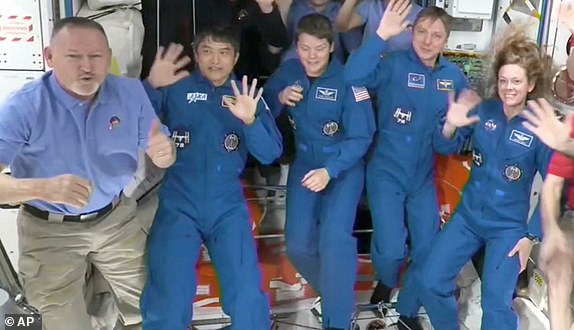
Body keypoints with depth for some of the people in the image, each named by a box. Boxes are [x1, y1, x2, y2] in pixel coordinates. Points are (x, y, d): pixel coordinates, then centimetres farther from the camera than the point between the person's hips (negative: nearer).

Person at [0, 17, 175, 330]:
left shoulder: (131, 93, -9)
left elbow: (161, 154, -2)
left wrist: (164, 152, -27)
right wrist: (44, 188, -44)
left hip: (117, 219, 4)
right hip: (50, 231, -3)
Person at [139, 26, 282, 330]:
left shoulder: (246, 94, 5)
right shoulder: (175, 88, 1)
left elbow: (270, 154, -4)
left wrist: (249, 120, -22)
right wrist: (151, 86, -25)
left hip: (228, 208, 1)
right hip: (179, 207, -1)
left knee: (248, 298, -2)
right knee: (167, 302, -3)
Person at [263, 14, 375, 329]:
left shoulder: (348, 80, -17)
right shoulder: (287, 72, -3)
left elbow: (360, 138, -18)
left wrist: (329, 171, -32)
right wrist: (280, 99, -17)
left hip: (344, 165, -4)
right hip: (304, 162, 4)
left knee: (334, 237, -25)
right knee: (297, 245, -3)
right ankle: (336, 291, 26)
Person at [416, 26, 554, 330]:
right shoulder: (484, 111, -4)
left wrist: (531, 236, -7)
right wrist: (451, 126, -19)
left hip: (509, 227, -3)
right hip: (468, 216, 3)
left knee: (496, 304, -12)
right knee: (429, 281, 0)